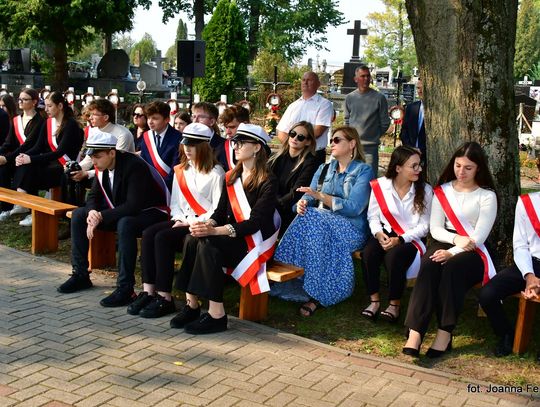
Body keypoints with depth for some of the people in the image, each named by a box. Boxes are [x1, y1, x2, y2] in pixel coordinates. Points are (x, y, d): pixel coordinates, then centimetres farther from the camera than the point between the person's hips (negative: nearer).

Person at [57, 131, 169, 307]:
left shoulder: (134, 166, -26)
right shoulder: (102, 167, -3)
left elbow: (133, 206, -32)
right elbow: (94, 195, 6)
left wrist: (101, 217, -29)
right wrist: (92, 212, -17)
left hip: (150, 212, -8)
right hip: (120, 212, 8)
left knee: (125, 224, -39)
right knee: (79, 214, -1)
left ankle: (125, 289, -32)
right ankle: (80, 275, 5)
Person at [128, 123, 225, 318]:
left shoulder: (215, 173, -7)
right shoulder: (180, 171, 15)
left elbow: (218, 210, -12)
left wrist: (191, 222, -15)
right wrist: (179, 219, -2)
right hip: (182, 221, 7)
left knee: (163, 238, -27)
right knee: (148, 233, -19)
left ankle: (164, 297, -21)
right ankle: (148, 291, -21)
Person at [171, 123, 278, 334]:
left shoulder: (267, 182, -9)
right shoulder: (231, 177, 14)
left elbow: (256, 222, -18)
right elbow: (221, 212, 10)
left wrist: (215, 231, -27)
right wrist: (207, 224, -15)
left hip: (255, 241, -6)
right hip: (231, 238, 6)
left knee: (207, 244, -30)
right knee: (192, 239, -21)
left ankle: (216, 314, -28)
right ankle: (192, 304, -20)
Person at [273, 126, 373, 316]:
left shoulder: (363, 171, 0)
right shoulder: (324, 169, 19)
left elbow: (354, 207, -14)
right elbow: (309, 196, 8)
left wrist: (321, 196, -20)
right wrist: (302, 202, -17)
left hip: (351, 229, -5)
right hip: (321, 222, 5)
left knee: (312, 221, -32)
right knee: (307, 215, -28)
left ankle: (316, 294, -28)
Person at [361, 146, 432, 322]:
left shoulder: (425, 190, -3)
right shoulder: (380, 185, -1)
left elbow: (424, 226, -6)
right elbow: (373, 216, 4)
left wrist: (399, 240, -19)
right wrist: (378, 233, -18)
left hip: (411, 239, -2)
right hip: (385, 234, 2)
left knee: (394, 256, -33)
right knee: (368, 252, -30)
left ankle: (395, 304, -14)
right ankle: (374, 300, -16)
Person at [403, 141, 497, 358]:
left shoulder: (487, 196, 0)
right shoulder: (442, 191, 11)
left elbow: (478, 238, -8)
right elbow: (435, 229, 5)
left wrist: (452, 252, -21)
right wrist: (456, 238, -14)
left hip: (473, 252, -2)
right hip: (444, 242, 3)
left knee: (452, 267, -36)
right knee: (428, 266, -31)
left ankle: (445, 333, -33)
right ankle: (415, 331, -40)